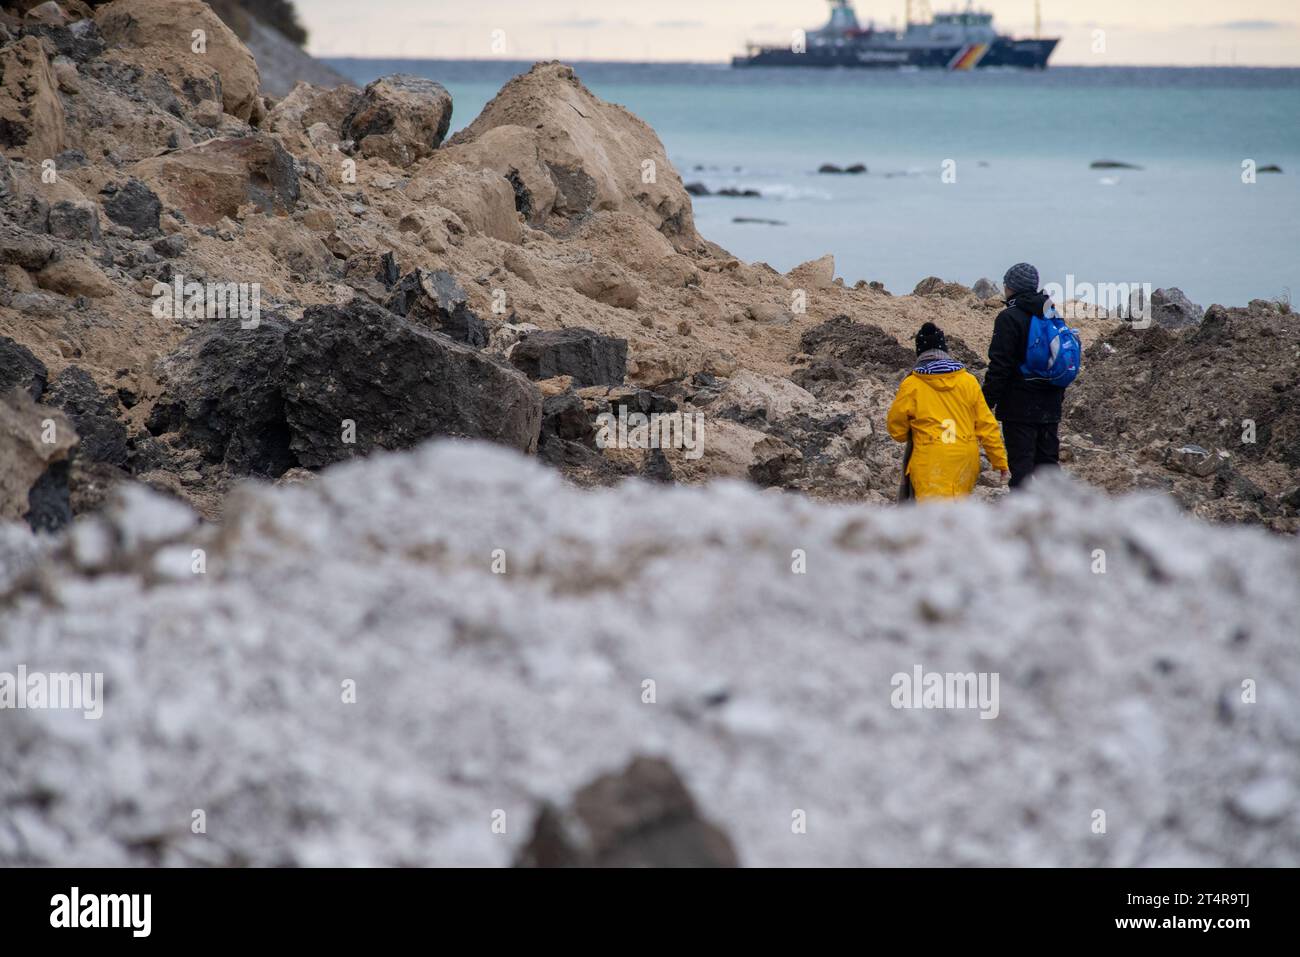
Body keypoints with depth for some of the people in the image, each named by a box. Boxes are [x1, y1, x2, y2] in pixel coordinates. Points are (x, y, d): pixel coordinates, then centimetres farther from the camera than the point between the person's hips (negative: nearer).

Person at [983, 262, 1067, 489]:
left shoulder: (1009, 318, -12)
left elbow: (999, 368, -15)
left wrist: (987, 402, -11)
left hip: (1019, 407, -7)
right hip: (1050, 407, 7)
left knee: (1021, 464, -5)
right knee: (1048, 462, 13)